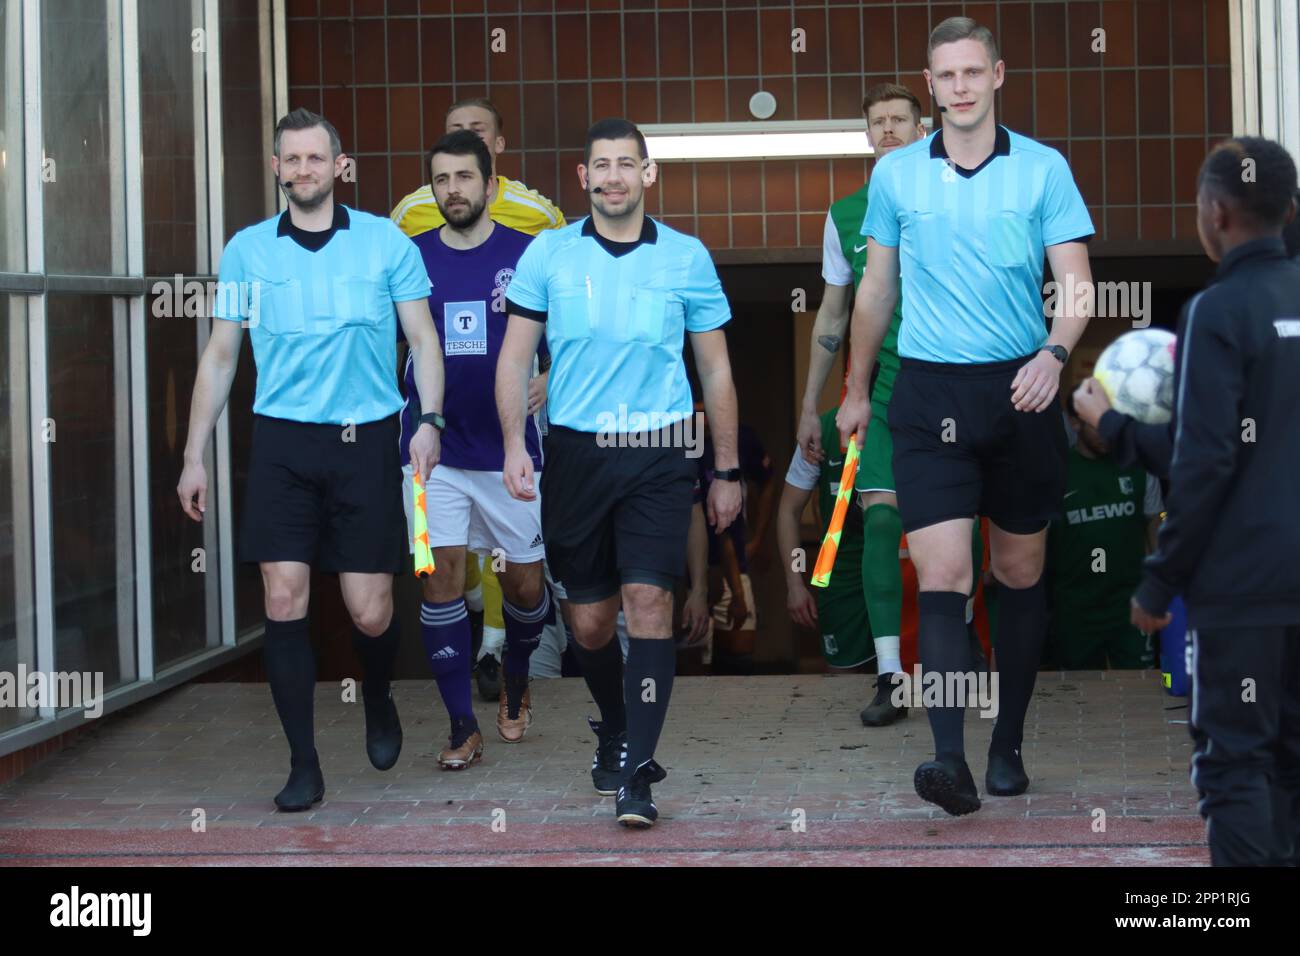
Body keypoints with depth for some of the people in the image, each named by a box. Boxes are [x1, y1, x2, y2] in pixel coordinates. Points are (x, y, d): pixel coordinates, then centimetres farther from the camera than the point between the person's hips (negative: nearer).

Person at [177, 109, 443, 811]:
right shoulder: (247, 250, 7)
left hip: (366, 441, -1)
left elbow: (422, 340, 5)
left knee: (370, 614, -1)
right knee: (283, 600, -8)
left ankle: (378, 700, 33)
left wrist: (429, 419, -11)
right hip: (282, 443, 1)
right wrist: (194, 457, 8)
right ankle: (303, 765, 3)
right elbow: (219, 357, 11)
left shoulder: (386, 242, 4)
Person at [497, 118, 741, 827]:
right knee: (589, 621, 8)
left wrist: (727, 472, 9)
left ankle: (637, 773, -10)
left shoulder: (687, 258, 4)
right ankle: (614, 729, 36)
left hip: (656, 456, -1)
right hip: (574, 453, 1)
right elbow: (515, 357, 6)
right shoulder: (548, 255, 5)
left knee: (648, 599, -15)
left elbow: (716, 371, 9)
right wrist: (514, 444, -8)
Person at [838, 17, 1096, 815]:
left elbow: (1076, 284, -4)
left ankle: (1008, 746, 22)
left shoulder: (1044, 168, 0)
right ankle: (951, 759, -20)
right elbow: (877, 289, 16)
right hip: (930, 396, 0)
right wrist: (856, 391, 20)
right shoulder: (895, 173, 6)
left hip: (1021, 392, 0)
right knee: (942, 576, -13)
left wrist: (1054, 352, -24)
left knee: (1021, 573, 9)